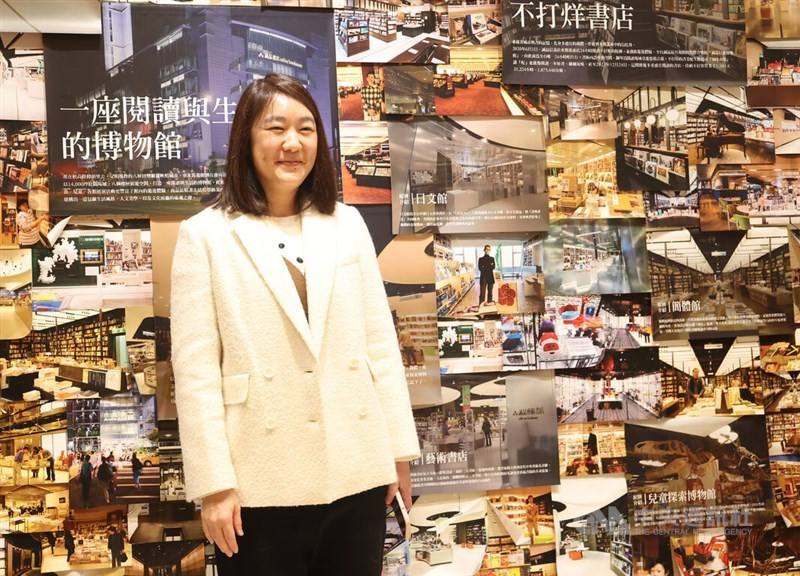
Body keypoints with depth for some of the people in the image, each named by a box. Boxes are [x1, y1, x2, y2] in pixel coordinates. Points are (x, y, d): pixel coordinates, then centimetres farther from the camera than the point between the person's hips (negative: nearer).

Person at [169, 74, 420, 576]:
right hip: (261, 485, -3)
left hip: (357, 475, 3)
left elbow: (381, 343, 7)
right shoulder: (206, 235, -3)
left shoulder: (347, 223, 7)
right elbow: (195, 370, -6)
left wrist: (400, 447, 7)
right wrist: (214, 483, -9)